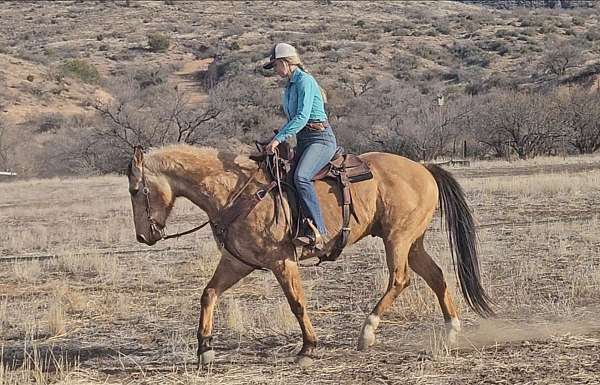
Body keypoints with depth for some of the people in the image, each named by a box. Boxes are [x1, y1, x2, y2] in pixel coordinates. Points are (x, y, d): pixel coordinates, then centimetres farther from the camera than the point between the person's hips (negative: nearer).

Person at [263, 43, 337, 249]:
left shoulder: (305, 81, -11)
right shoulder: (290, 85, 18)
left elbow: (302, 118, -20)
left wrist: (278, 138, -21)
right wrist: (276, 138, 14)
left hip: (321, 139, -10)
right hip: (303, 140, 10)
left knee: (301, 177, -31)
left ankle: (317, 231, -35)